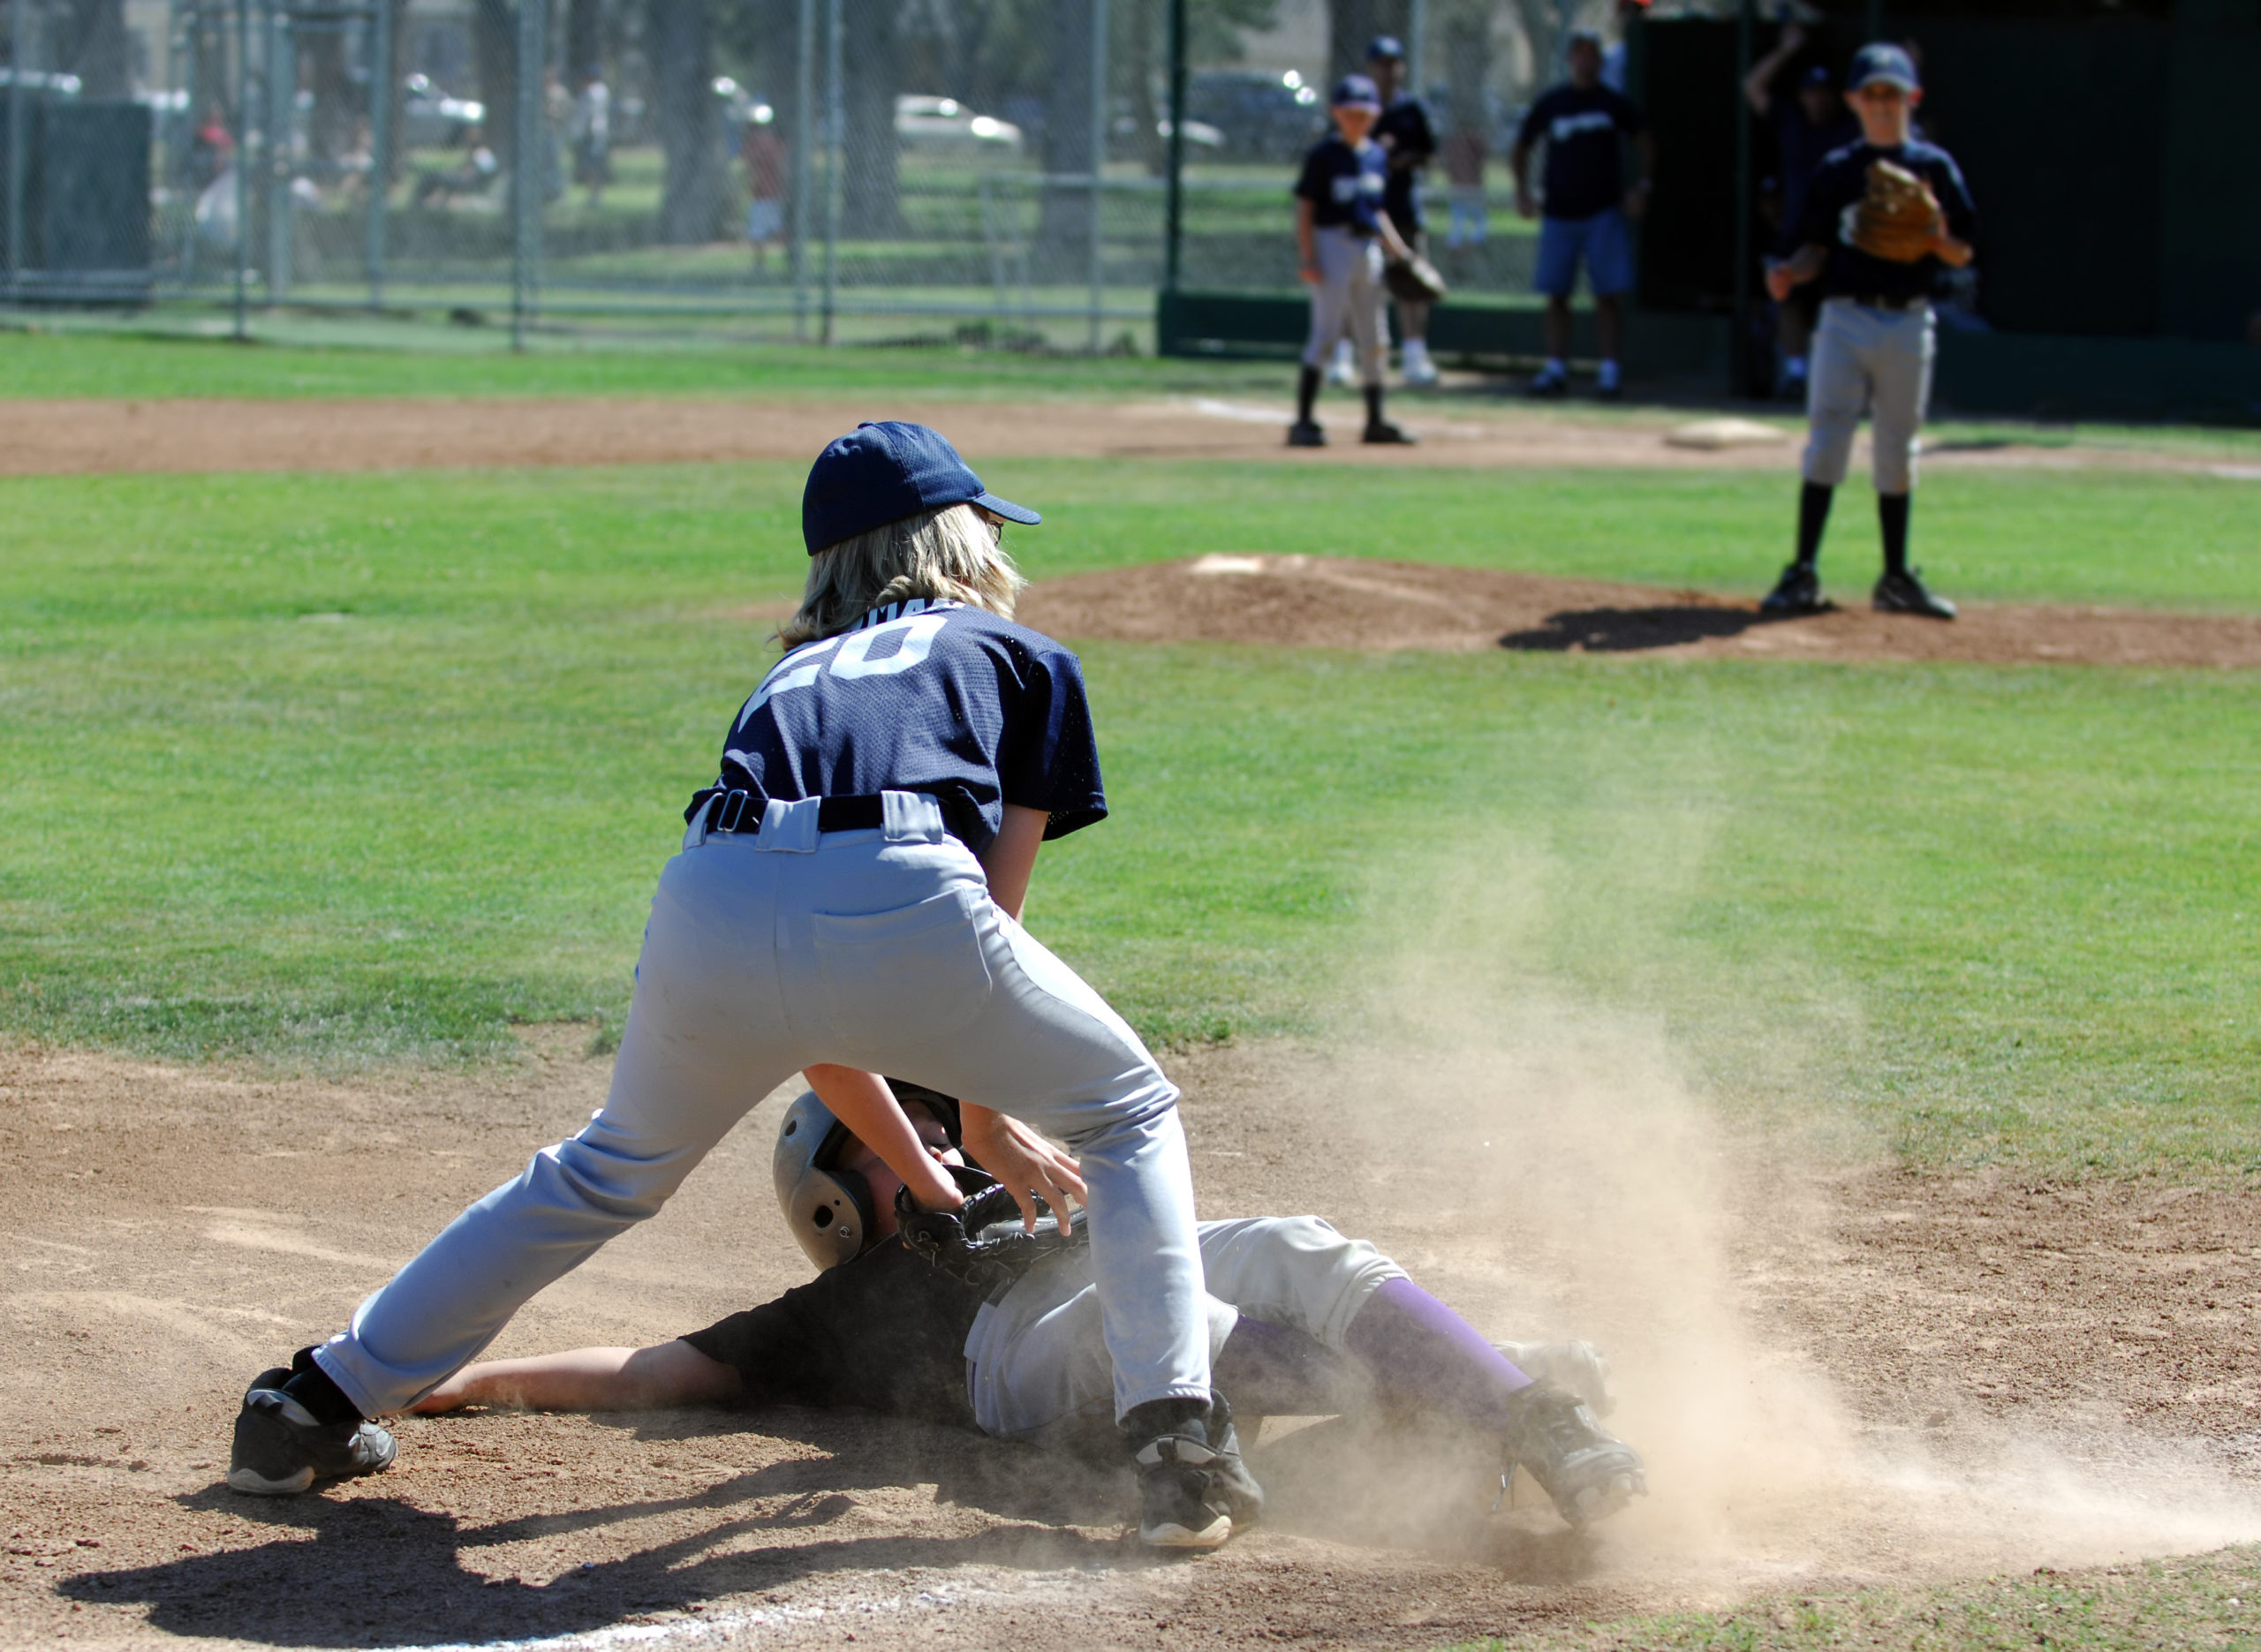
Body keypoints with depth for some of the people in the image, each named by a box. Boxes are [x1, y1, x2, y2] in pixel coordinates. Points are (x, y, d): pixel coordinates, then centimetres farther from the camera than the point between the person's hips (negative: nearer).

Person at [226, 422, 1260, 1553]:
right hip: (904, 904, -4)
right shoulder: (1028, 661, 29)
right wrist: (987, 1120, 38)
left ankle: (314, 1409, 35)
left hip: (714, 914, 4)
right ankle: (1174, 1436, 3)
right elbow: (992, 907, 25)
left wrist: (921, 1174, 46)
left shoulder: (793, 679, 39)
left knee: (611, 1172, 30)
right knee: (1129, 1117, 21)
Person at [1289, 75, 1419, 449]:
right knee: (1326, 334, -12)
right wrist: (1306, 258, -16)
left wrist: (1398, 250, 14)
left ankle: (1375, 421, 19)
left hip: (1368, 249, 7)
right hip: (1332, 245, -7)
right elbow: (1305, 209, -8)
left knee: (1373, 340, 10)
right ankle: (1303, 422, -12)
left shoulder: (1377, 156, 12)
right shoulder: (1324, 155, -6)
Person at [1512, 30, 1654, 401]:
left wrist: (1641, 186, -5)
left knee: (1609, 295, -5)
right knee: (1556, 296, 2)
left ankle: (1610, 371, -3)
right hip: (1559, 214, 2)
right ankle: (1556, 369, 7)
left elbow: (1644, 144, 9)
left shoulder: (1613, 103, 4)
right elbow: (1521, 148, 14)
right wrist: (1522, 189, -1)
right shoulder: (1550, 105, 6)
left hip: (1604, 213, -2)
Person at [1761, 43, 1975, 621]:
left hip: (1909, 323, 1)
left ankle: (1897, 578, 16)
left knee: (1898, 452, 8)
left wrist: (1936, 239, -17)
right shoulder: (1836, 171, 6)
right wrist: (1790, 273, -14)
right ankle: (1803, 574, -8)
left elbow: (1962, 254, 4)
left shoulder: (1934, 167, 4)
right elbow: (1817, 249, 6)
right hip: (1845, 317, -1)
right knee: (1826, 440, -8)